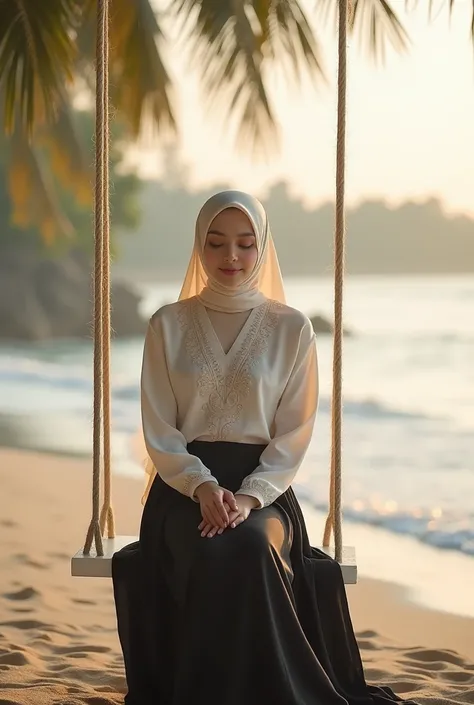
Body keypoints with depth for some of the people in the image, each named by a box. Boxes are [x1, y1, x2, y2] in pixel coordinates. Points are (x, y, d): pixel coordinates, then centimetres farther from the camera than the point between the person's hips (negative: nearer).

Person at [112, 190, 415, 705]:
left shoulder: (291, 329, 6)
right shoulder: (168, 326, 7)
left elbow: (295, 434, 2)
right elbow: (159, 431, 3)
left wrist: (249, 496, -15)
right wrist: (203, 487, -16)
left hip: (263, 484, 0)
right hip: (185, 484, 0)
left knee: (250, 548, -35)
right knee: (212, 555, -34)